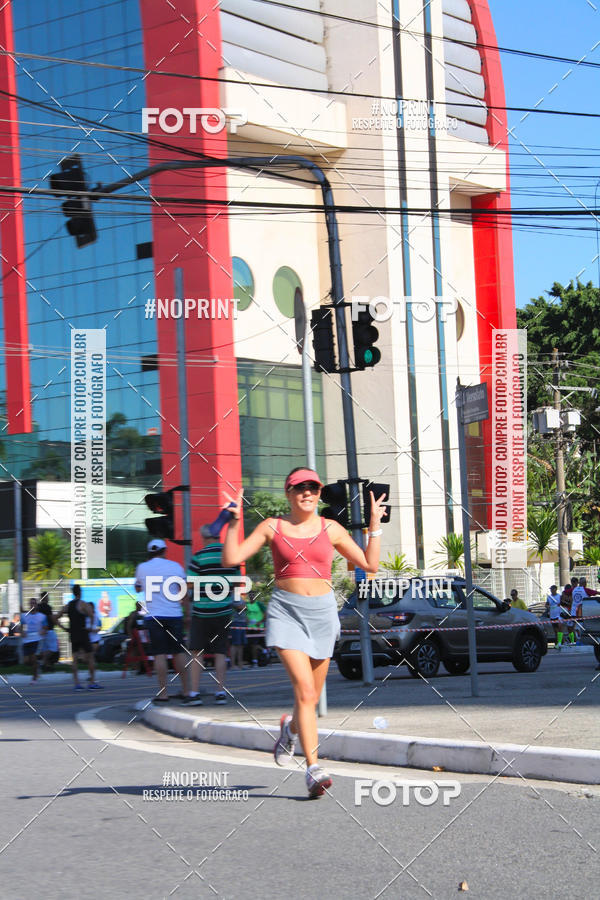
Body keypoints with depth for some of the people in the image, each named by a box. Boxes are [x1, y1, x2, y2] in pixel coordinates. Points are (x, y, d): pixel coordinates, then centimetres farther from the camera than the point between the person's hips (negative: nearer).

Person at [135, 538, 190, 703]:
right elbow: (184, 594, 4)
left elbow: (138, 589, 21)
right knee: (178, 652, 9)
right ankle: (185, 689, 12)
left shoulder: (142, 568, 4)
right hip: (174, 615, 1)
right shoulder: (175, 567, 4)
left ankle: (163, 693, -5)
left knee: (160, 654, -2)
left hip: (153, 616, -1)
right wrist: (188, 614, 9)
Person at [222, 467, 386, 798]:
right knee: (305, 690, -18)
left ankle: (291, 727, 46)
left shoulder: (330, 529, 8)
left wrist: (374, 525, 2)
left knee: (311, 697, 11)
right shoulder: (272, 527, 4)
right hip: (286, 612, -3)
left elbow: (370, 564, 8)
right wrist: (234, 522, -9)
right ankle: (313, 769, -18)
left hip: (321, 612, 3)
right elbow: (232, 559, 0)